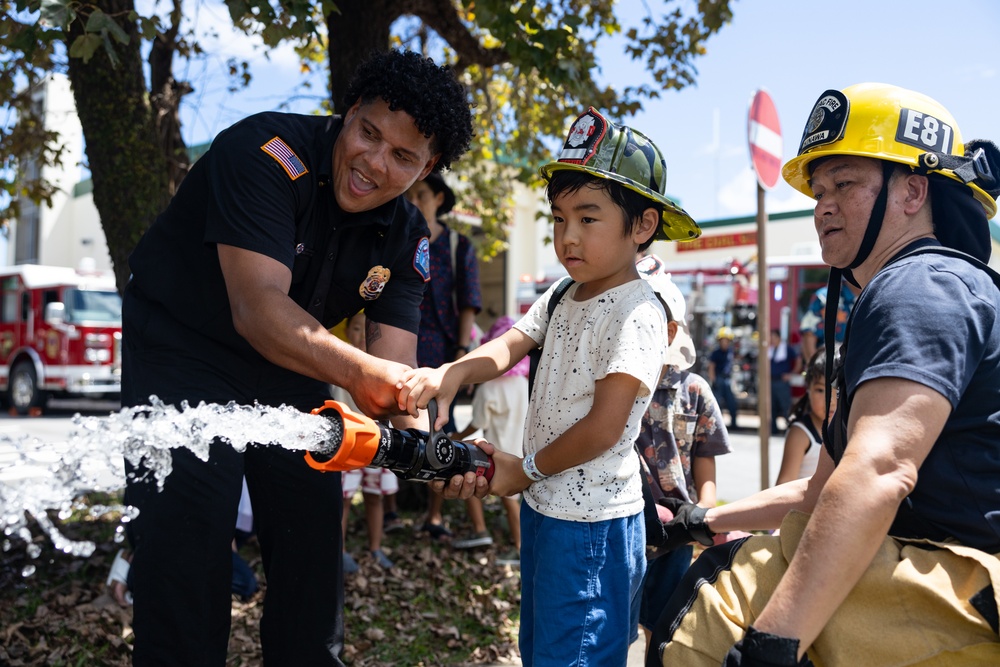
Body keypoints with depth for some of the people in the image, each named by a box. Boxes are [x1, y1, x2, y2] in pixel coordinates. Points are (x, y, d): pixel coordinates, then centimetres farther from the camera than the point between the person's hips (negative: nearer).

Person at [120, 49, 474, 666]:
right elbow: (258, 309, -36)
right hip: (185, 358, -5)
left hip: (294, 374, 6)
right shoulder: (269, 153, -26)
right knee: (185, 556, -11)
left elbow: (392, 364, -14)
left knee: (313, 550, 8)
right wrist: (356, 371, -49)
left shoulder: (408, 238, -7)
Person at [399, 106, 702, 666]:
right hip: (543, 509, 9)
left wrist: (527, 469, -10)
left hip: (592, 524, -8)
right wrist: (452, 373, -25)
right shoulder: (562, 298, 8)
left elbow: (604, 426, -21)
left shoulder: (638, 314, -18)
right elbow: (509, 347, -4)